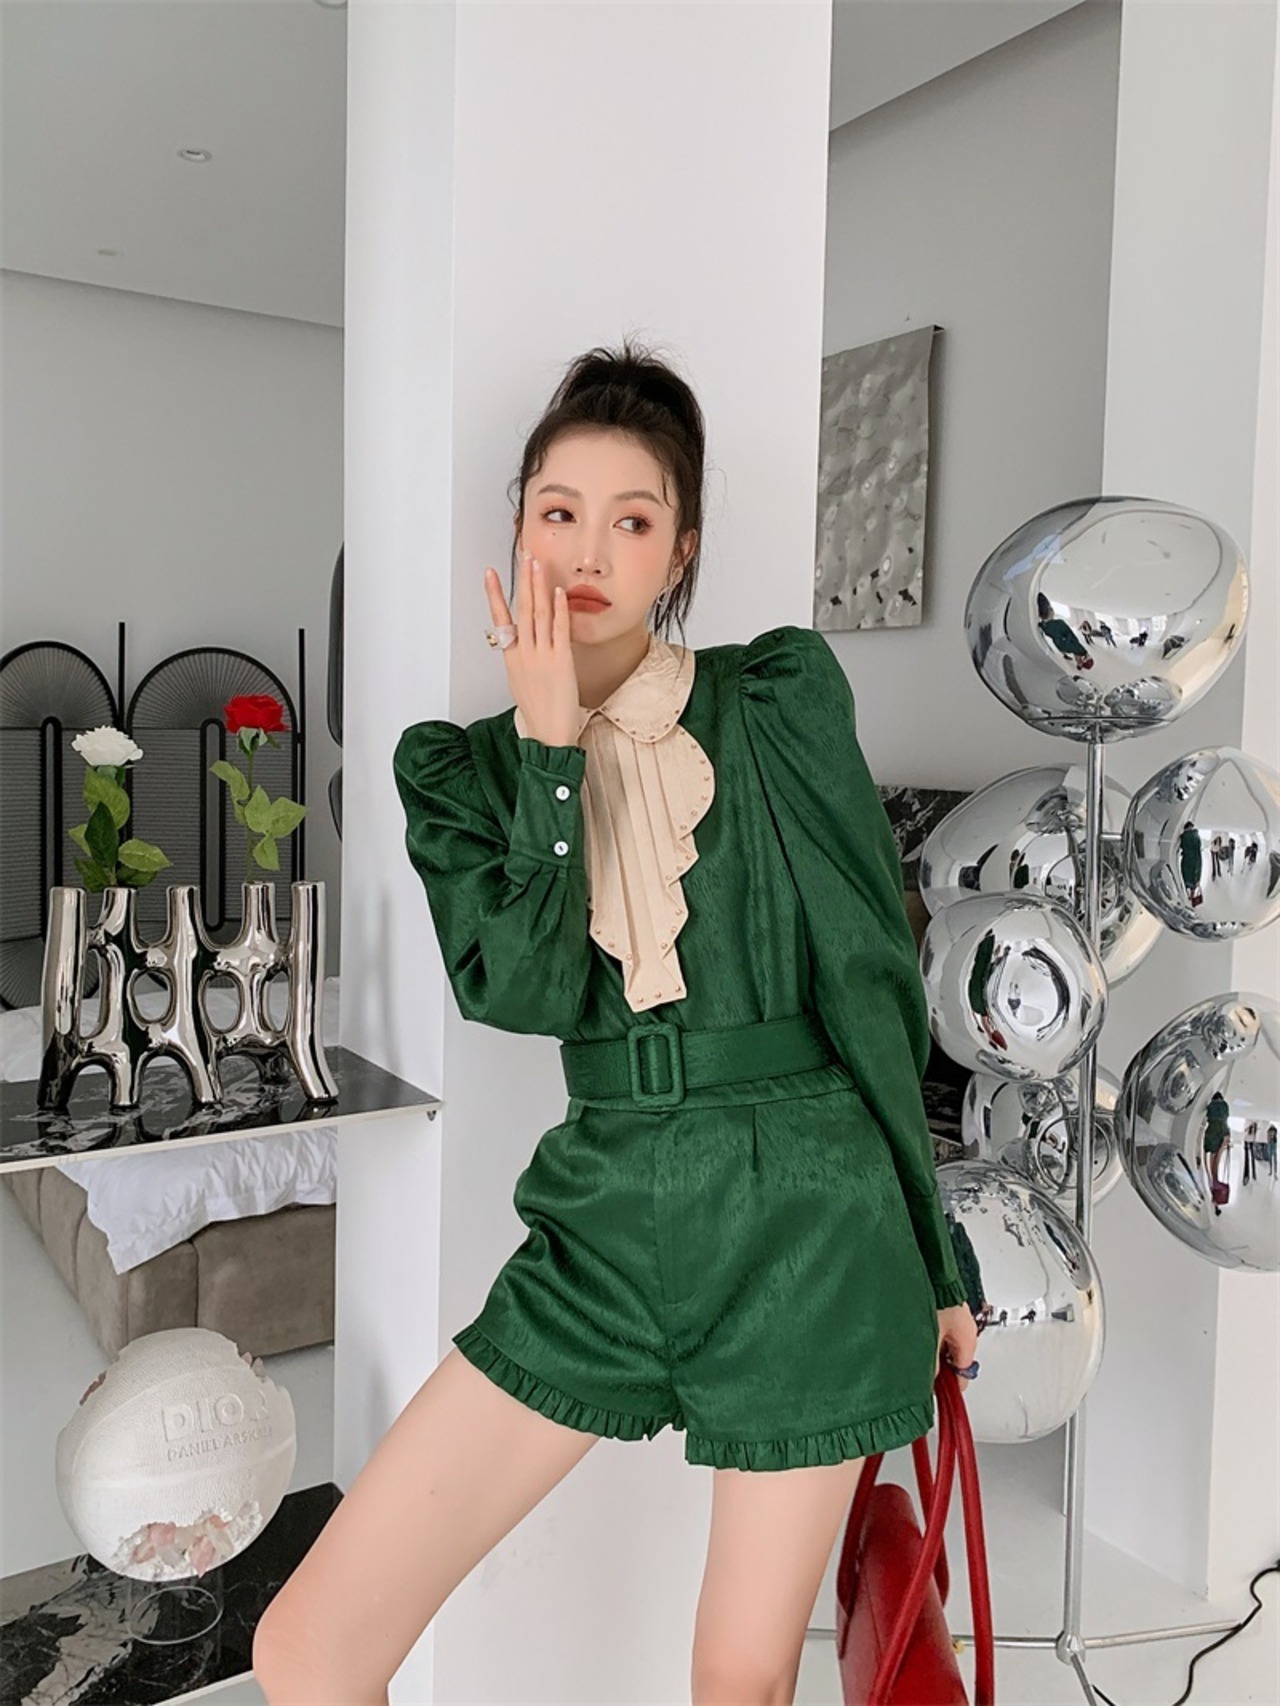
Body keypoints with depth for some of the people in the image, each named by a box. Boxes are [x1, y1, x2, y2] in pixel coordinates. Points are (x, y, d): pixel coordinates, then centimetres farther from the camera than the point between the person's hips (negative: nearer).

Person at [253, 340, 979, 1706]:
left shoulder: (779, 698, -1)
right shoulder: (462, 763, 5)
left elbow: (873, 973, 1)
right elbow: (517, 992, -10)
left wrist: (934, 1259, 4)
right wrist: (549, 751, -14)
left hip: (801, 1213, -2)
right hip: (604, 1216, 3)